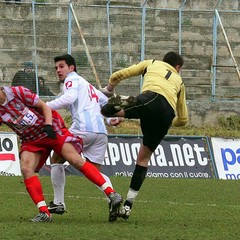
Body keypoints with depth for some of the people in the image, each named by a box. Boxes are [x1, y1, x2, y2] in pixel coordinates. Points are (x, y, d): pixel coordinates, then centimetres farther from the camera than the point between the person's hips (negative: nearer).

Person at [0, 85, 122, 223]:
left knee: (76, 161, -14)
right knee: (26, 169, -20)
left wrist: (48, 125, -22)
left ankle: (111, 193, -11)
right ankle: (44, 213, -18)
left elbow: (45, 107, -9)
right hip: (31, 141, 4)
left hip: (52, 131, -4)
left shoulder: (19, 92, -16)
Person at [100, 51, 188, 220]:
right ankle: (128, 206, 14)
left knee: (106, 110, -13)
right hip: (167, 115, 3)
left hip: (151, 99, -3)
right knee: (144, 157, 16)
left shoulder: (152, 64, 33)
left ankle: (119, 104, -51)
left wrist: (109, 89, 44)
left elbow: (118, 75, 24)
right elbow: (183, 119, 39)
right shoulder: (179, 81, 39)